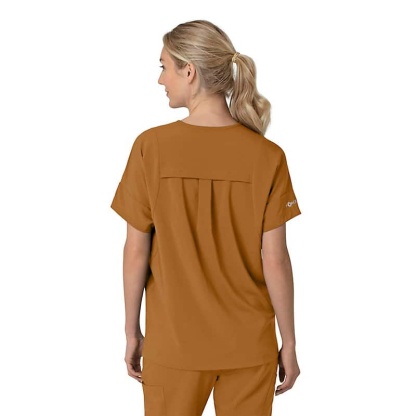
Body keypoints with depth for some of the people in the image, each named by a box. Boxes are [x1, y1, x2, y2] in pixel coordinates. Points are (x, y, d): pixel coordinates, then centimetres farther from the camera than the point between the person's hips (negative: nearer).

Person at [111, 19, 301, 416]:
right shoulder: (267, 156, -12)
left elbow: (136, 251, -8)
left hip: (173, 342, 0)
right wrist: (289, 342, 2)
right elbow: (274, 260, -10)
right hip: (249, 345, 0)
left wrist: (132, 331, 5)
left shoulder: (150, 147, -13)